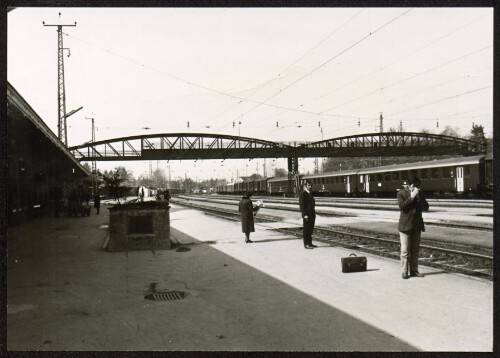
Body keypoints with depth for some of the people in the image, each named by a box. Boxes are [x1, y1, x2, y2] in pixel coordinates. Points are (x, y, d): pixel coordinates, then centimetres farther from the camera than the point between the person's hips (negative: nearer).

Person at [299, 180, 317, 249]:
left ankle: (310, 243, 20)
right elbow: (302, 205, -16)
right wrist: (305, 215, -21)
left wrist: (314, 213, 14)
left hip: (312, 214, 9)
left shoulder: (310, 194, 16)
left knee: (311, 229, 12)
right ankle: (306, 244, 1)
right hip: (307, 215, -9)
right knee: (306, 230, -3)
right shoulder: (302, 194, -11)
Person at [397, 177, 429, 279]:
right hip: (405, 225, -5)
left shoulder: (420, 194, 10)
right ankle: (405, 272, 2)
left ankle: (414, 270, 16)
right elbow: (401, 206, -18)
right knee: (405, 250, -4)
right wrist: (412, 197, -19)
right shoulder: (401, 193, -3)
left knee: (415, 250, 9)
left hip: (417, 225, 5)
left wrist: (419, 197, -10)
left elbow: (426, 207, 4)